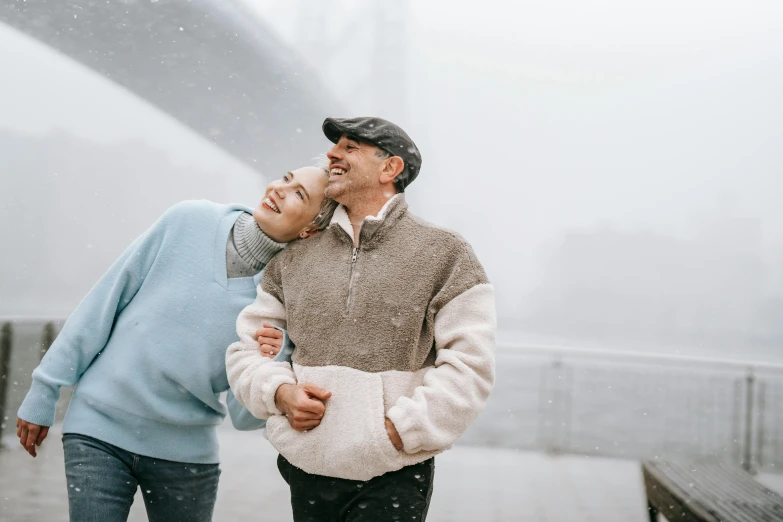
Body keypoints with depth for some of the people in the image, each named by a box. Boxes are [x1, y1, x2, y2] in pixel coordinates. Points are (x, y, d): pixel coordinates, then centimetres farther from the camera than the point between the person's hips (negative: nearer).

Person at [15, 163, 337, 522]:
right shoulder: (188, 221, -9)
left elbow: (244, 417, -8)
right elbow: (107, 299, -2)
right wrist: (44, 389, 1)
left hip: (187, 451, 1)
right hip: (99, 429, 0)